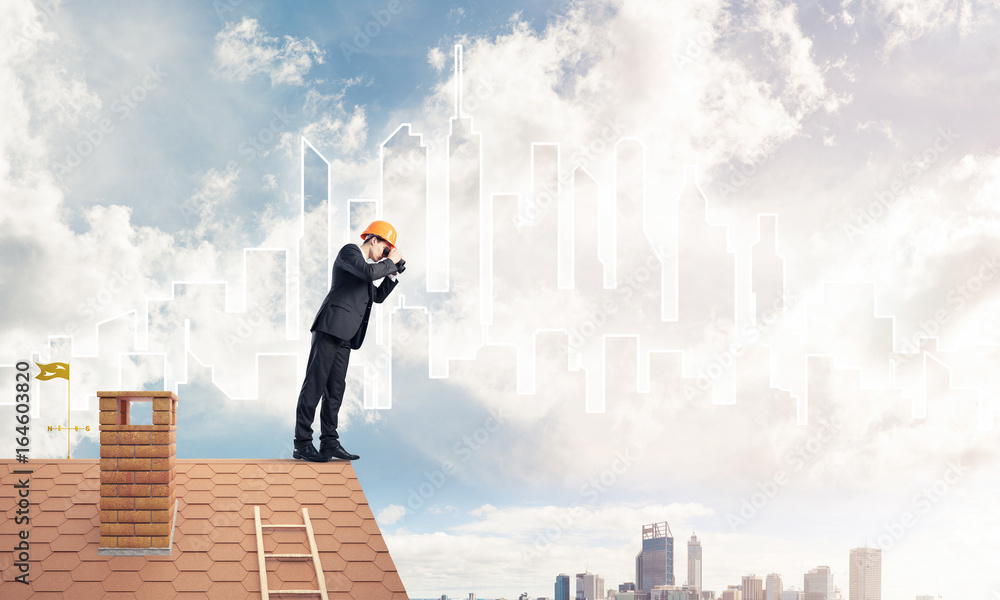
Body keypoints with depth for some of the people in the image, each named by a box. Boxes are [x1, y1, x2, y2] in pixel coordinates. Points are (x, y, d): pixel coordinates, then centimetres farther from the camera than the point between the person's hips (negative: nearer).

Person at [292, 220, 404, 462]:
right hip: (331, 326, -9)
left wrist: (392, 273, 19)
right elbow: (369, 272, -19)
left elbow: (378, 296, 28)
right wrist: (390, 262, -4)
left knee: (336, 388, 6)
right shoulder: (349, 251, -1)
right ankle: (302, 444, -10)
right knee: (315, 383, -9)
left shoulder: (369, 263, 26)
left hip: (345, 336, 9)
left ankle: (329, 442, 8)